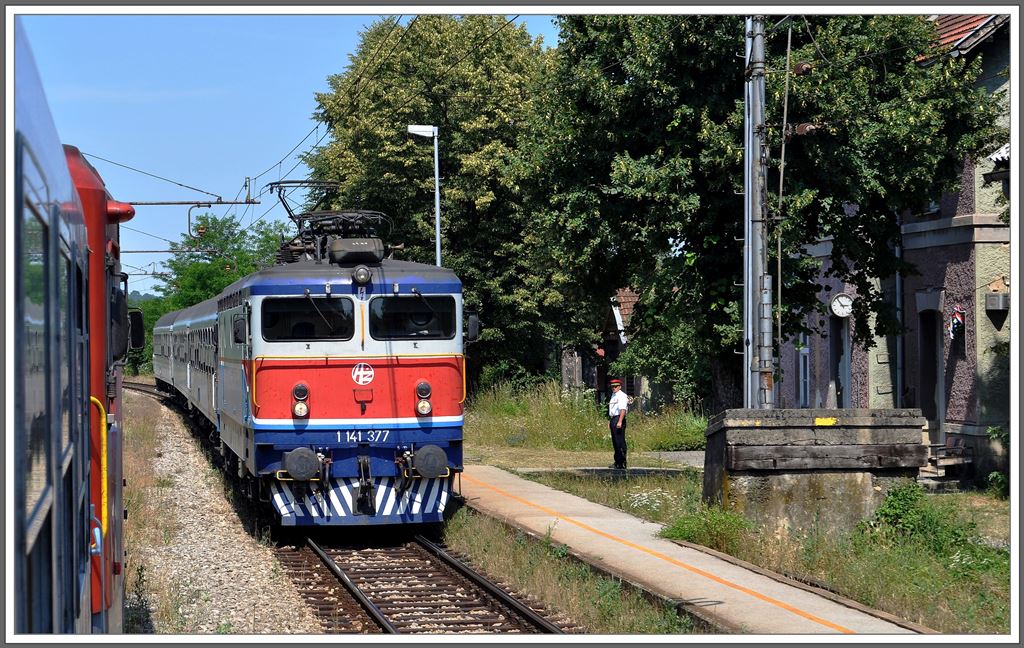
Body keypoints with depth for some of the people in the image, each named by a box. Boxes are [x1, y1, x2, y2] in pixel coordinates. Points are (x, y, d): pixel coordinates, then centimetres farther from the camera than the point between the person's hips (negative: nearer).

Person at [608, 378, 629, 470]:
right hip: (613, 419, 10)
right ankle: (617, 463, 19)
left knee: (620, 442, -9)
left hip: (619, 419, -10)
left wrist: (620, 422, -30)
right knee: (615, 442, 13)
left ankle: (622, 464, -8)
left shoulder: (622, 396, -11)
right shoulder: (613, 396, 18)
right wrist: (609, 421, 25)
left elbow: (623, 410, -22)